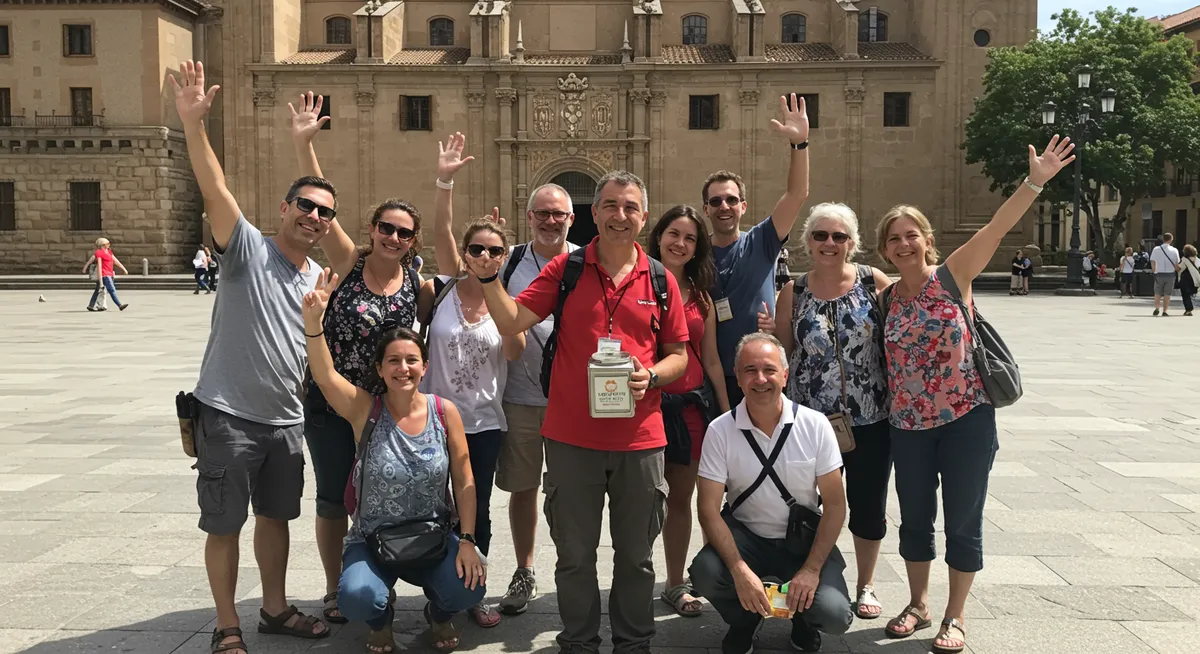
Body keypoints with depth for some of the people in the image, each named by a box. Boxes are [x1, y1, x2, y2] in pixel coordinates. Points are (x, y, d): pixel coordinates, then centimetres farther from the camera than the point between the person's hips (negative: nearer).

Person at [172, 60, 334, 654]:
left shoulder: (319, 279, 9)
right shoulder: (249, 248, -10)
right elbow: (215, 191, -26)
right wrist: (193, 123, -38)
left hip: (286, 419, 6)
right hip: (228, 416, -6)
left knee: (275, 515, 18)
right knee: (224, 525, 5)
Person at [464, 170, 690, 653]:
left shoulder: (661, 281, 3)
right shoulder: (566, 269, 0)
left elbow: (679, 354, 8)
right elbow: (512, 322, -6)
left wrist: (652, 376, -11)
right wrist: (489, 279, -20)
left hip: (640, 437, 1)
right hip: (571, 435, -1)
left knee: (635, 553, 15)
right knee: (574, 553, 12)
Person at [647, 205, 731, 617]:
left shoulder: (701, 297, 11)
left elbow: (711, 361, 13)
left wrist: (727, 413, 12)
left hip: (692, 404, 4)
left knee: (681, 498, 13)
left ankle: (676, 584, 27)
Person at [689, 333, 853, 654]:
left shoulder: (815, 425, -10)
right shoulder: (720, 431, -12)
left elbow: (835, 505, -7)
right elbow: (709, 509, -13)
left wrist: (811, 569, -16)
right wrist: (739, 569, -25)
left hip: (805, 538, 0)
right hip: (745, 534, 0)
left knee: (834, 614, -23)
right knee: (706, 573, -30)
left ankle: (804, 620, 18)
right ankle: (743, 620, 7)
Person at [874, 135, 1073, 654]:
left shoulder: (952, 276, -7)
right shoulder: (886, 298, 3)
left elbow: (997, 228, -18)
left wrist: (1035, 180, -28)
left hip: (966, 420, -3)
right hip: (909, 425, 4)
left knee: (963, 523, 5)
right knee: (915, 520, 14)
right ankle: (918, 605, 32)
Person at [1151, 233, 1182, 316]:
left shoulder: (1156, 249, -4)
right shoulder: (1174, 250, -4)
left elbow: (1152, 262, -3)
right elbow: (1176, 265, -4)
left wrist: (1154, 270, 12)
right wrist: (1178, 271, 15)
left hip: (1159, 274, 0)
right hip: (1170, 274, 0)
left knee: (1157, 293, 11)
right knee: (1167, 294, 7)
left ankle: (1156, 308, -5)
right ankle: (1164, 311, 4)